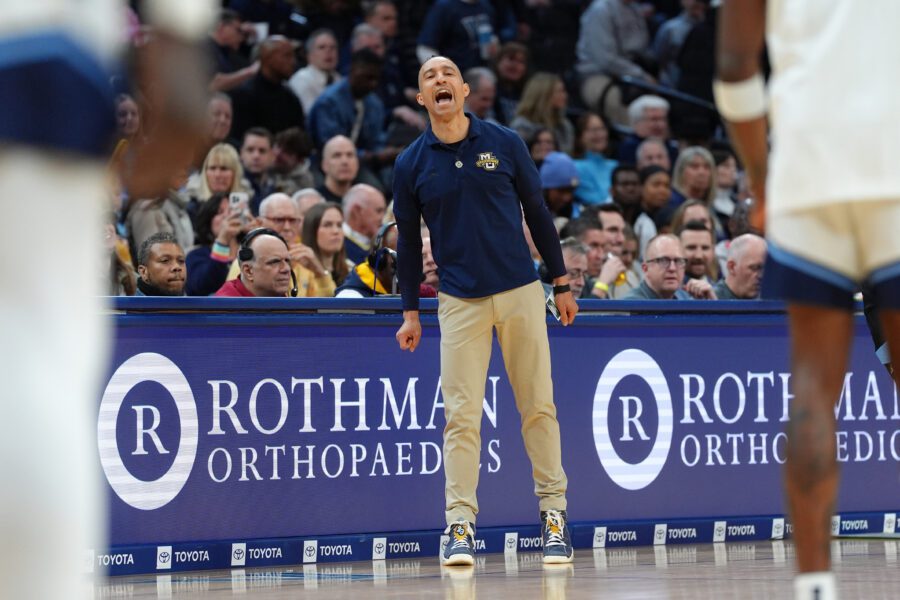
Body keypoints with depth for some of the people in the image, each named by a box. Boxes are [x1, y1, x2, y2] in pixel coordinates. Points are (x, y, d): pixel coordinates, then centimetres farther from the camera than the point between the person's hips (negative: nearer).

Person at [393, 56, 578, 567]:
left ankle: (555, 512, 10)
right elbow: (408, 240, 9)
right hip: (461, 302, 0)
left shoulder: (504, 143, 2)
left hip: (521, 293, 0)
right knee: (461, 414, -6)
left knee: (538, 407, 3)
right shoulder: (411, 164, 3)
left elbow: (537, 213, 8)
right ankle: (461, 524, -5)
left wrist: (562, 283, 7)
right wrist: (411, 312, 7)